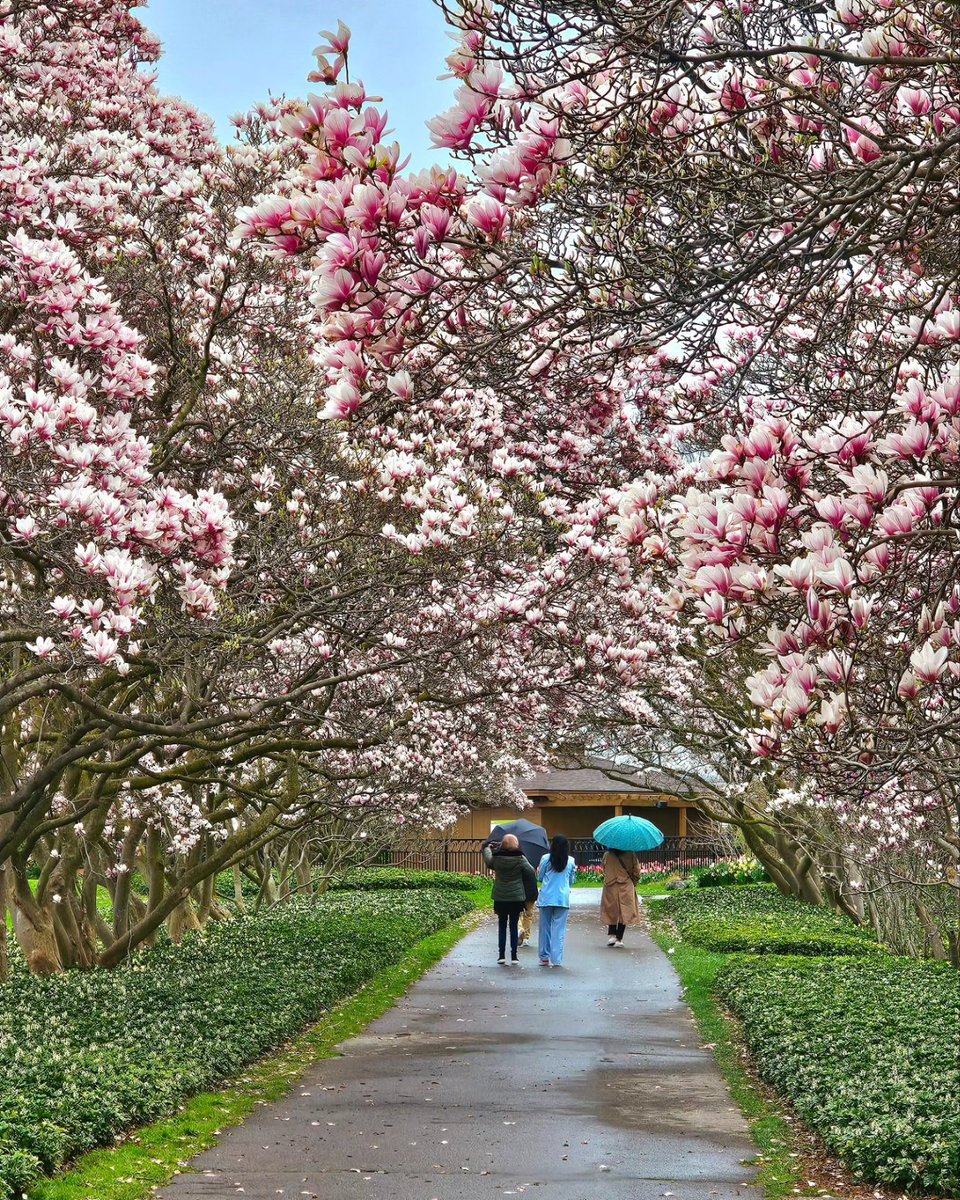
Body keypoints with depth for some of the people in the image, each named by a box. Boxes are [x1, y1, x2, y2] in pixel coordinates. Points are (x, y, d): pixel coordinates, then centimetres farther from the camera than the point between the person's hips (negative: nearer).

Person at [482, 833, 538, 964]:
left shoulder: (496, 858, -8)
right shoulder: (520, 859, -11)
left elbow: (488, 862, 14)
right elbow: (532, 873, -6)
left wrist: (486, 848, 30)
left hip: (500, 898, 1)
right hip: (516, 897, -1)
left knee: (502, 925, 10)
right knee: (513, 926, 6)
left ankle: (502, 955, 6)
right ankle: (514, 956, 5)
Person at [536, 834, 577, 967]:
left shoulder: (546, 859, -3)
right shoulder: (570, 861, 0)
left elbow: (539, 878, 6)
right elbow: (571, 881, 10)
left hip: (546, 898, 0)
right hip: (563, 899, 0)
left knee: (545, 927, 10)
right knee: (559, 929, 2)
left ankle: (544, 957, 14)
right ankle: (556, 959, -1)